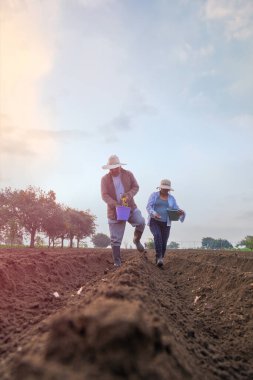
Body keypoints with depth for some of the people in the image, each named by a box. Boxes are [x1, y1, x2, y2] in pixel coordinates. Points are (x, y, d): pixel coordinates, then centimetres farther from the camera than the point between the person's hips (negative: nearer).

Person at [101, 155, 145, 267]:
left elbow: (136, 187, 2)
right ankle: (117, 261, 16)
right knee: (115, 239, 2)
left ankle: (136, 240, 5)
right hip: (114, 211, 0)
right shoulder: (105, 179, -3)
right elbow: (105, 195, -11)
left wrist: (129, 195, -20)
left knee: (140, 222, -26)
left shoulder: (128, 174, 0)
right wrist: (115, 204, -28)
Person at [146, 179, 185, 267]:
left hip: (165, 223, 3)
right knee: (157, 236, -28)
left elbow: (176, 210, 1)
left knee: (163, 243, -2)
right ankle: (159, 258, -26)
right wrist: (154, 214, -32)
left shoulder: (171, 198, 7)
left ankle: (159, 260, 19)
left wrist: (180, 212, -24)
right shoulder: (154, 195, 0)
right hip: (154, 221, -2)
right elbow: (149, 207, -12)